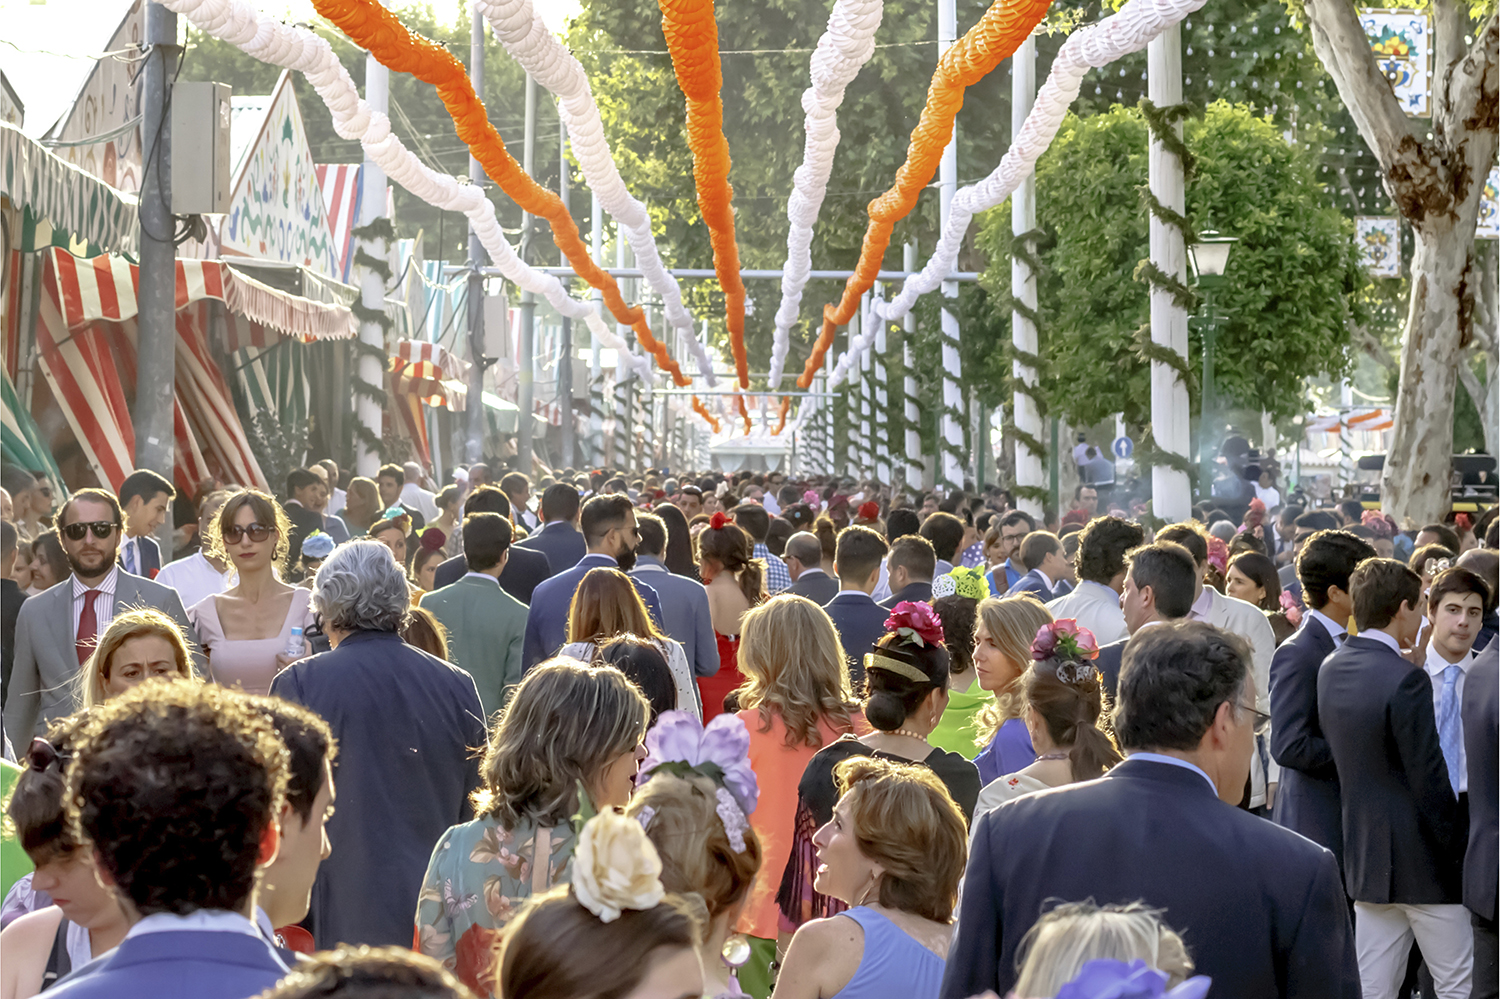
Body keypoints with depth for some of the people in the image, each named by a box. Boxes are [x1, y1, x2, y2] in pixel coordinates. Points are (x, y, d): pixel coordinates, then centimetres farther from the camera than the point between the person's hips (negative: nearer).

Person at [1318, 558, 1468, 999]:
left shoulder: (1331, 669, 5)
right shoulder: (1405, 680, -19)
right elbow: (1430, 780, -17)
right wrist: (1458, 852, -9)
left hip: (1366, 853, 8)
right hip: (1421, 860, -8)